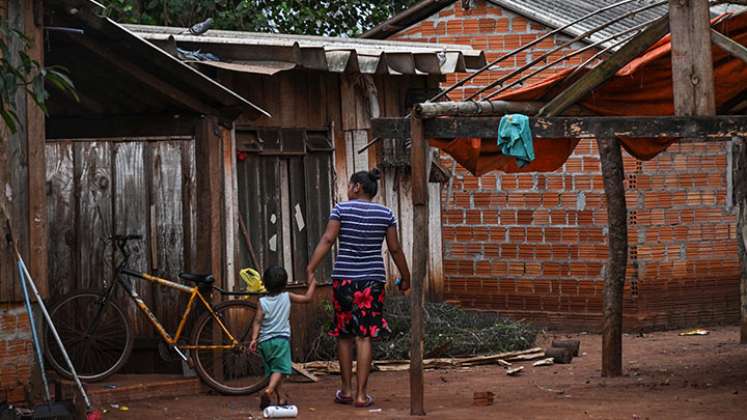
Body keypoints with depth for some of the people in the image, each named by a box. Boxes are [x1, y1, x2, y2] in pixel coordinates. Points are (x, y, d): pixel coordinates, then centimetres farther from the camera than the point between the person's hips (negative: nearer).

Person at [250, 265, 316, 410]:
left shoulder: (262, 301, 0)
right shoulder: (287, 297, -1)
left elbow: (257, 322, -7)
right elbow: (307, 298, 8)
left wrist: (254, 339, -8)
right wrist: (312, 284, 21)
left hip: (265, 341, 3)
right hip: (281, 338, -3)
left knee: (271, 370, 15)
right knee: (279, 369, -8)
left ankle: (279, 398, 19)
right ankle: (269, 390, -33)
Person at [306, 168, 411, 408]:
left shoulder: (341, 209, -2)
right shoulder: (385, 214, 4)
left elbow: (327, 240, -10)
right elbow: (395, 249, 6)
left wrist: (310, 269, -12)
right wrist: (405, 277, 18)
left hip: (344, 278, -1)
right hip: (373, 280, 1)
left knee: (344, 335, 12)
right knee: (364, 337, 1)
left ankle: (346, 390, 18)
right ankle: (361, 394, -2)